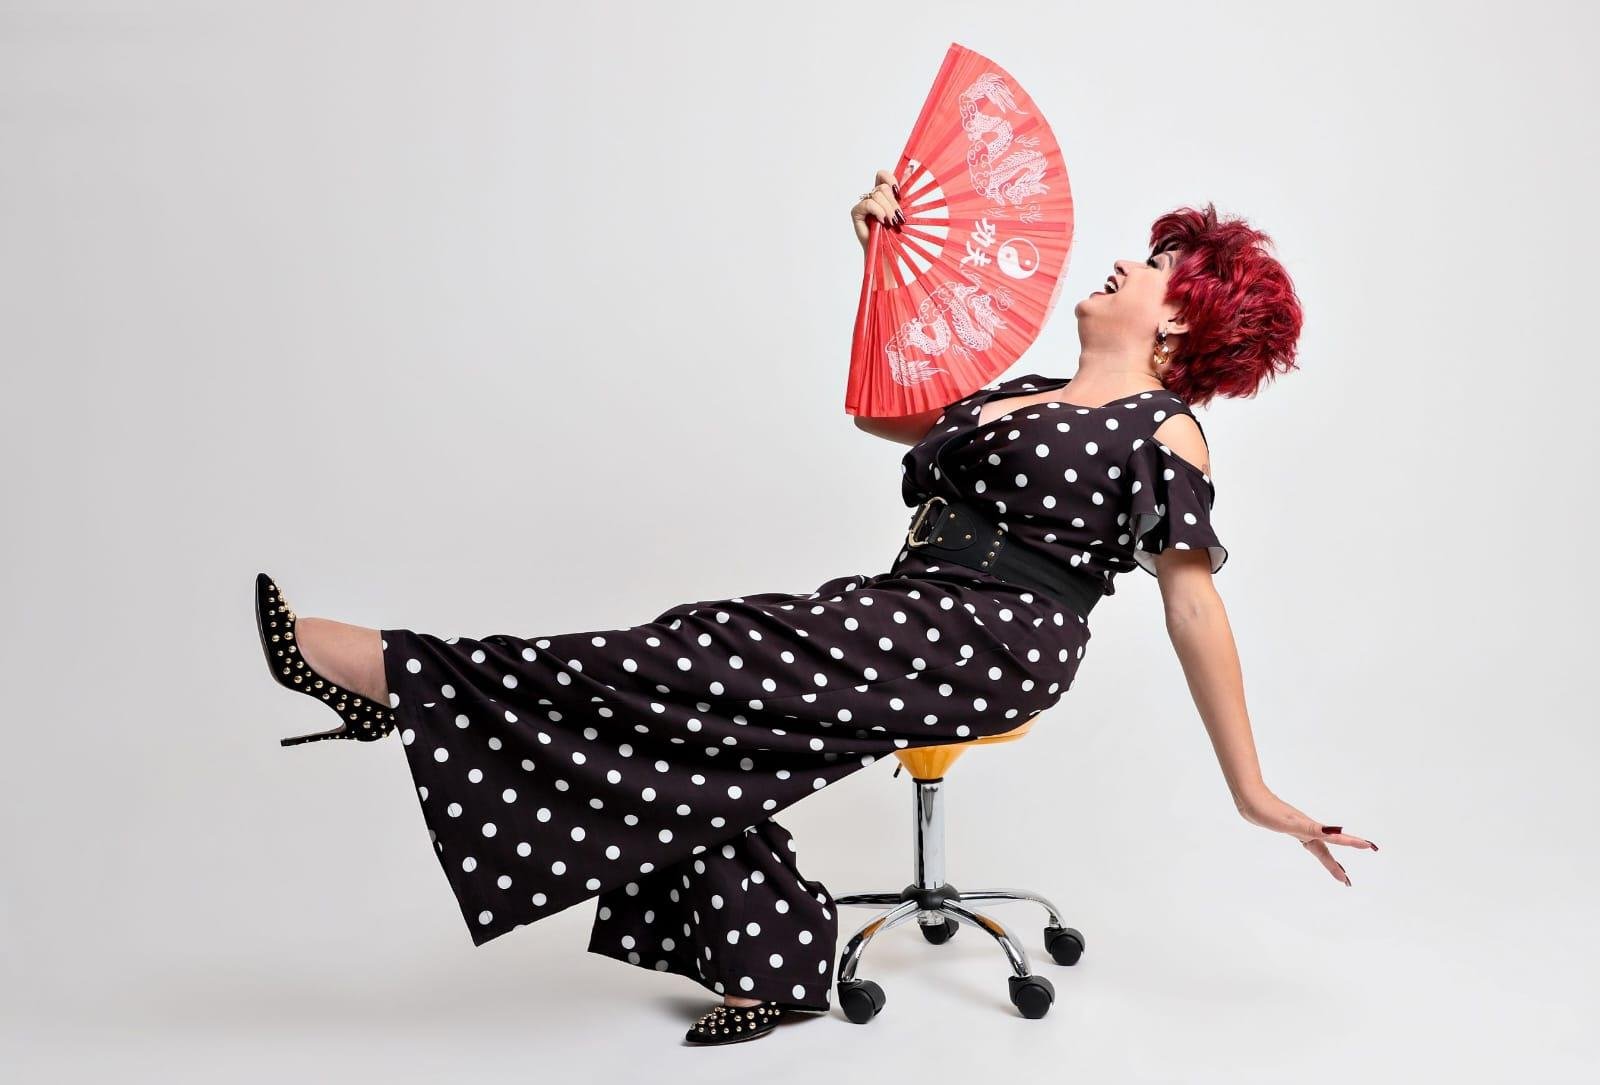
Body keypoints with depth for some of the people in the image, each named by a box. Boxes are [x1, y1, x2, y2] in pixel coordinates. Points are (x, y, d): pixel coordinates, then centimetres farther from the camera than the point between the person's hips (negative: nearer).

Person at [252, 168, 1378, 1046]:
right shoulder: (1022, 396, 21)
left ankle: (399, 677, -16)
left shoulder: (1166, 435, -2)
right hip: (914, 619, 8)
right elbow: (877, 410, 26)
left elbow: (1197, 612, -5)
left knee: (701, 669, -17)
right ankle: (778, 964, 2)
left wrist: (1252, 791, -6)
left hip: (989, 646, -8)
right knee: (692, 708, -6)